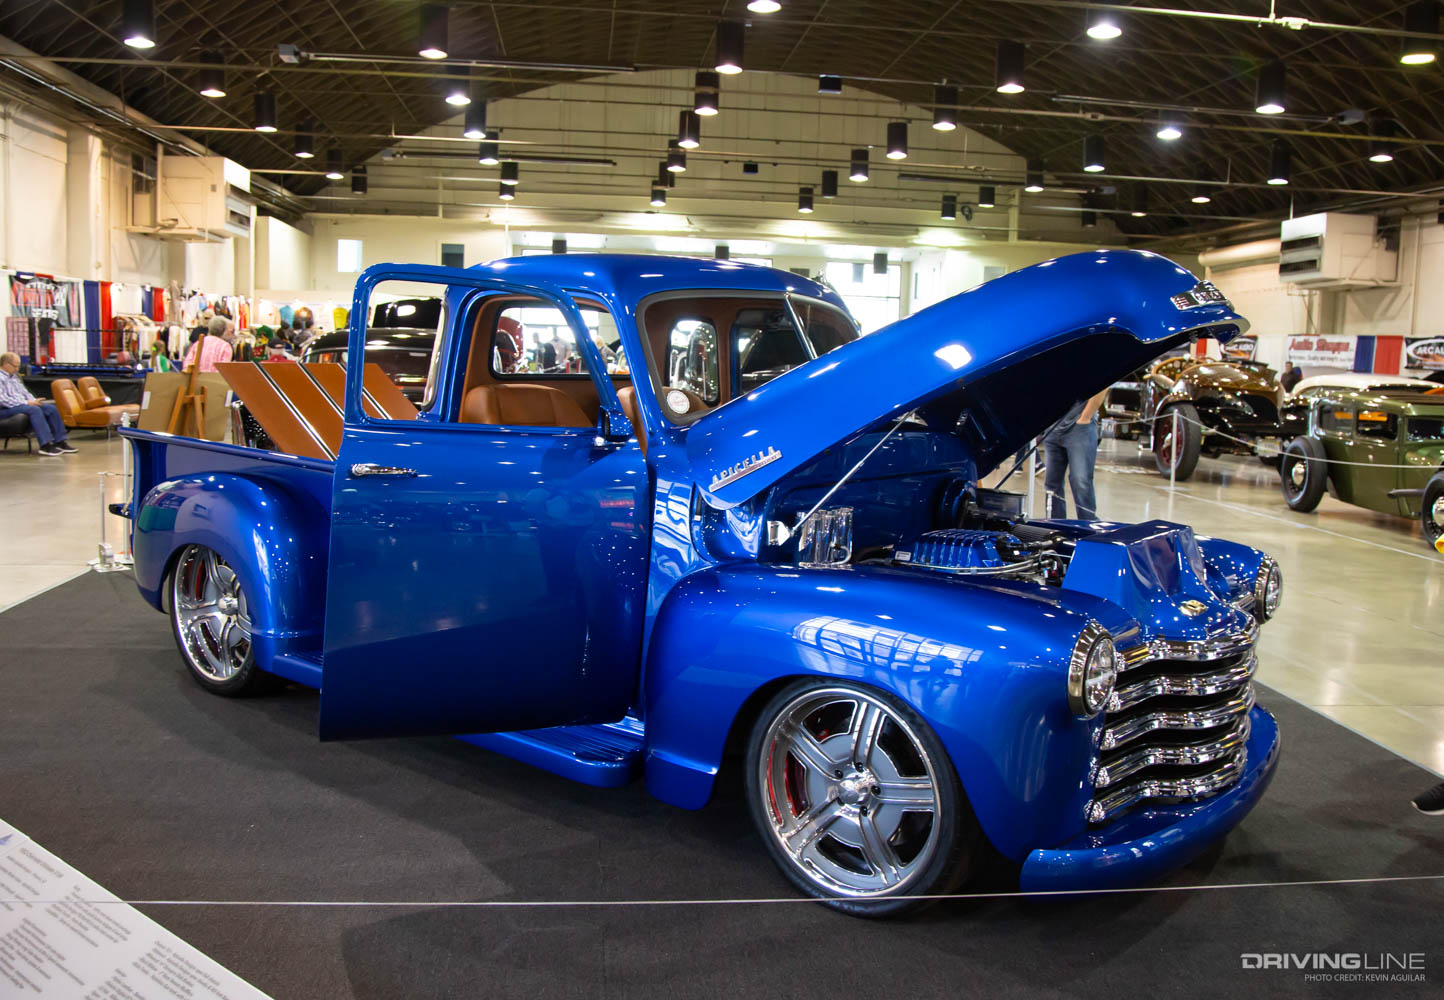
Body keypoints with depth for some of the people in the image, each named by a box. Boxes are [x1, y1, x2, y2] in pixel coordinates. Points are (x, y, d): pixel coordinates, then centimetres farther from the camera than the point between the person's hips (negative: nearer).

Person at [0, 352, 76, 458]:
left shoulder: (14, 376, 20)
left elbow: (25, 392, 24)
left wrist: (34, 401, 2)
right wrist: (26, 403, -20)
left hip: (22, 404, 9)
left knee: (51, 408, -9)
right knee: (34, 410, -34)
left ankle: (60, 442, -13)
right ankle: (45, 446, -41)